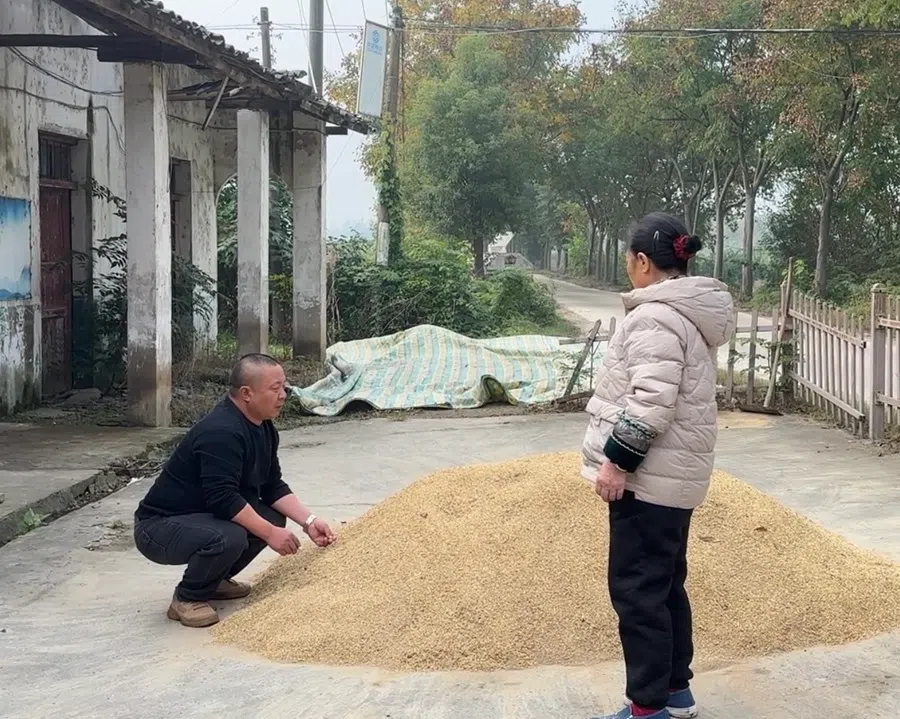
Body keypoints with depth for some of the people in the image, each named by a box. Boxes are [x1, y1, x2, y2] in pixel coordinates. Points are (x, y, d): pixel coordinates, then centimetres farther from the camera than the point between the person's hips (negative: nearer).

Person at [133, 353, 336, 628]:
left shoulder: (264, 428, 4)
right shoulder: (220, 432, -28)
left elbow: (273, 487, 7)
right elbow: (223, 498, -33)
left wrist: (308, 521, -5)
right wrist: (269, 533, -28)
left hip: (205, 515, 10)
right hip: (158, 526, -10)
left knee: (273, 518, -4)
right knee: (228, 538, -35)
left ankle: (215, 580, 13)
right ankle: (187, 598, -7)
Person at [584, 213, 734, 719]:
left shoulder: (656, 317, -18)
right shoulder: (692, 314, 14)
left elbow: (651, 402, -25)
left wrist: (616, 460, -19)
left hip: (649, 476, -10)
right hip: (677, 472, 10)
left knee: (637, 589, -3)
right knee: (665, 583, 17)